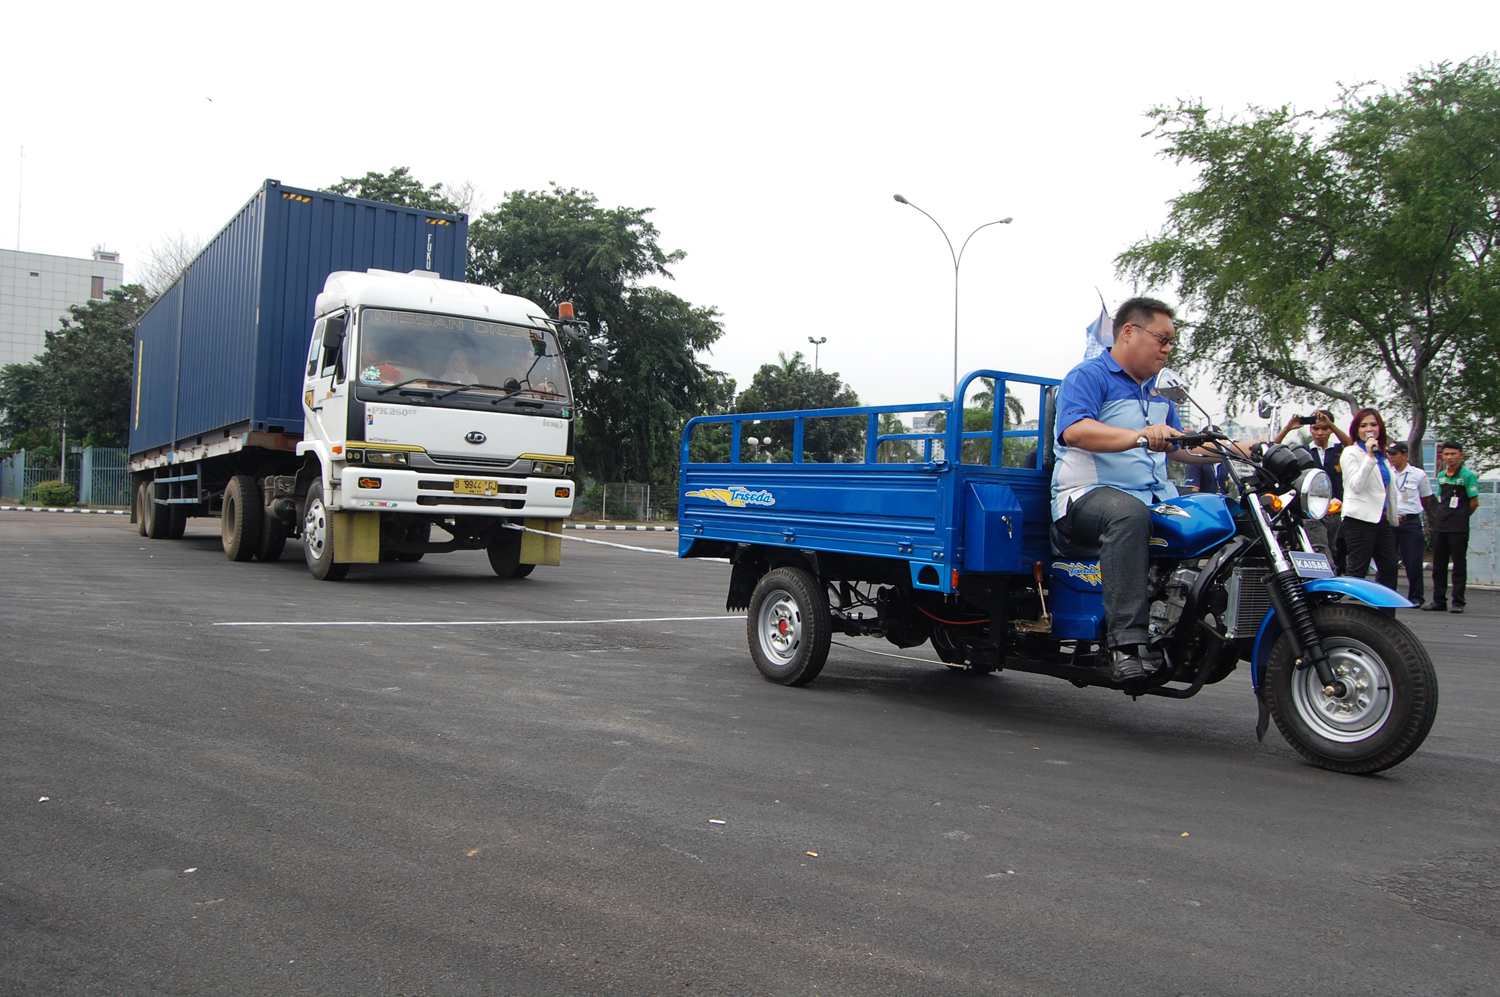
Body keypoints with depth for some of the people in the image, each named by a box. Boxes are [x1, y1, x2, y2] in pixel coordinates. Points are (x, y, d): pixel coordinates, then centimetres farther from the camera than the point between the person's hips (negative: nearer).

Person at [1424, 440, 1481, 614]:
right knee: (1439, 565, 8)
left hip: (1458, 528, -6)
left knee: (1459, 565, 0)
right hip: (1440, 526, 6)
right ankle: (1439, 600, 15)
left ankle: (1458, 602, 4)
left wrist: (1462, 516, 5)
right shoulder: (1441, 476, 12)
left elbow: (1474, 502, -5)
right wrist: (1441, 517, 10)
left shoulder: (1468, 476, -6)